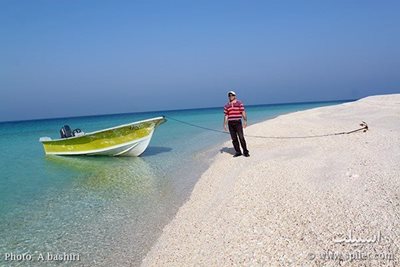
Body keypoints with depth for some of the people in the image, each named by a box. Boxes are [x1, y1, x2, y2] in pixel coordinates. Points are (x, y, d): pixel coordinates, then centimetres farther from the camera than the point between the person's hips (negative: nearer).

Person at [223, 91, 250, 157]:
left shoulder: (239, 103, 2)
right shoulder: (226, 106, 12)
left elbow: (243, 112, -4)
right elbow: (226, 115, 12)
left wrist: (245, 121, -13)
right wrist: (225, 124, 7)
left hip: (238, 122, -4)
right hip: (230, 124, 4)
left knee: (241, 137, -6)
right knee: (234, 138, 4)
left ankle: (245, 152, 2)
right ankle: (238, 152, 11)